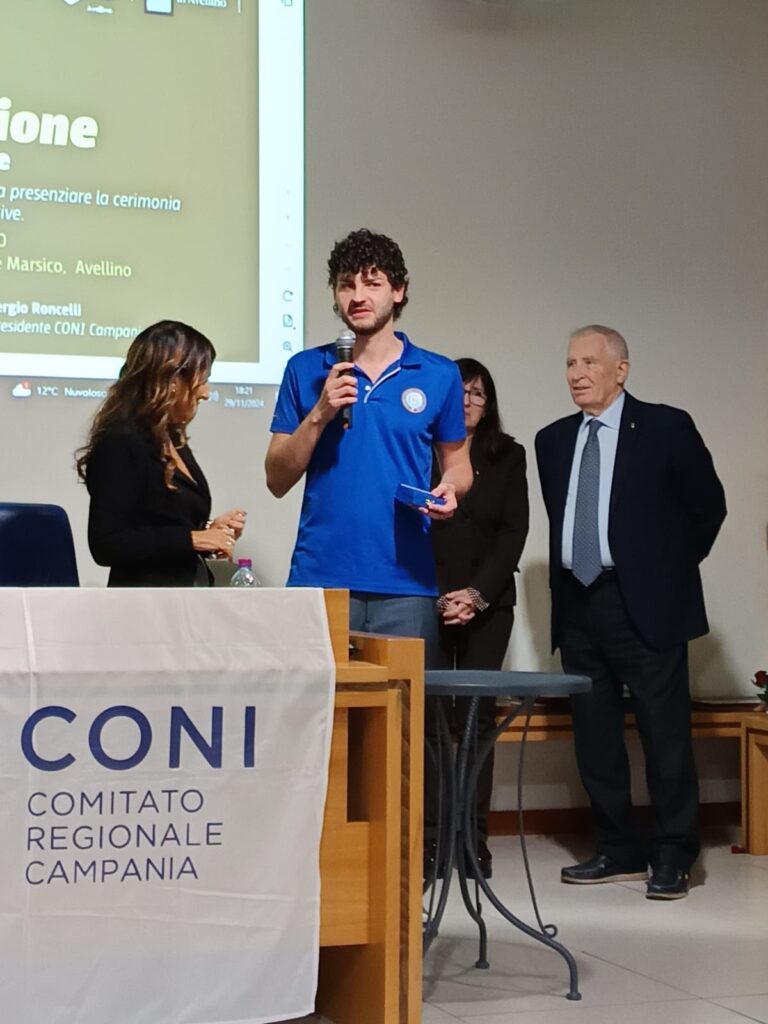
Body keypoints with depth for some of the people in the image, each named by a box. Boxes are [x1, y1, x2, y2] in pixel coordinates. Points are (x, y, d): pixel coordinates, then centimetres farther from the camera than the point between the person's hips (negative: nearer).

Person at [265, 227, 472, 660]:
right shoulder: (307, 369, 6)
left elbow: (457, 462, 16)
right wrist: (320, 415, -9)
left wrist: (449, 491, -6)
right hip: (319, 576, 0)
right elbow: (278, 481, 5)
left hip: (405, 581, 0)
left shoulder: (439, 375, 6)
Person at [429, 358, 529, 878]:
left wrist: (478, 593, -8)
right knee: (429, 717, -6)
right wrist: (438, 597, -8)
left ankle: (474, 839, -1)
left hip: (487, 602, 1)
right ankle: (428, 836, -3)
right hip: (427, 600, -1)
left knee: (477, 717, -3)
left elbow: (514, 530, 4)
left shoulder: (507, 455, 10)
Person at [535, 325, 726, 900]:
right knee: (595, 738, 9)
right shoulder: (554, 440, 12)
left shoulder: (665, 428, -3)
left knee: (665, 734, -2)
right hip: (578, 605, 6)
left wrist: (671, 568, 5)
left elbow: (708, 506, 3)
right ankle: (619, 852, 20)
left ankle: (673, 859, 8)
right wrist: (566, 582, 13)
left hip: (644, 604, -5)